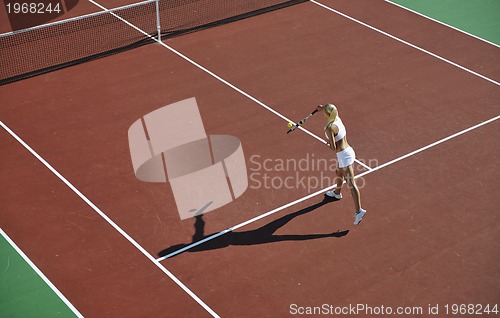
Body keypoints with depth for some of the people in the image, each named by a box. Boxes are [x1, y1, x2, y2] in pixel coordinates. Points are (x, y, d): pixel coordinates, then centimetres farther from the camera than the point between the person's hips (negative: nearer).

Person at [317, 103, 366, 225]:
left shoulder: (329, 128, -24)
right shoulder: (337, 118, 0)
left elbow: (333, 148, -24)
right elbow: (333, 110, 26)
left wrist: (329, 143, -5)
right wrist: (324, 108, 36)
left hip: (344, 155, -9)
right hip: (348, 150, 9)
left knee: (351, 184, -9)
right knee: (339, 174, 34)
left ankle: (359, 211, -11)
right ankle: (337, 193, 61)